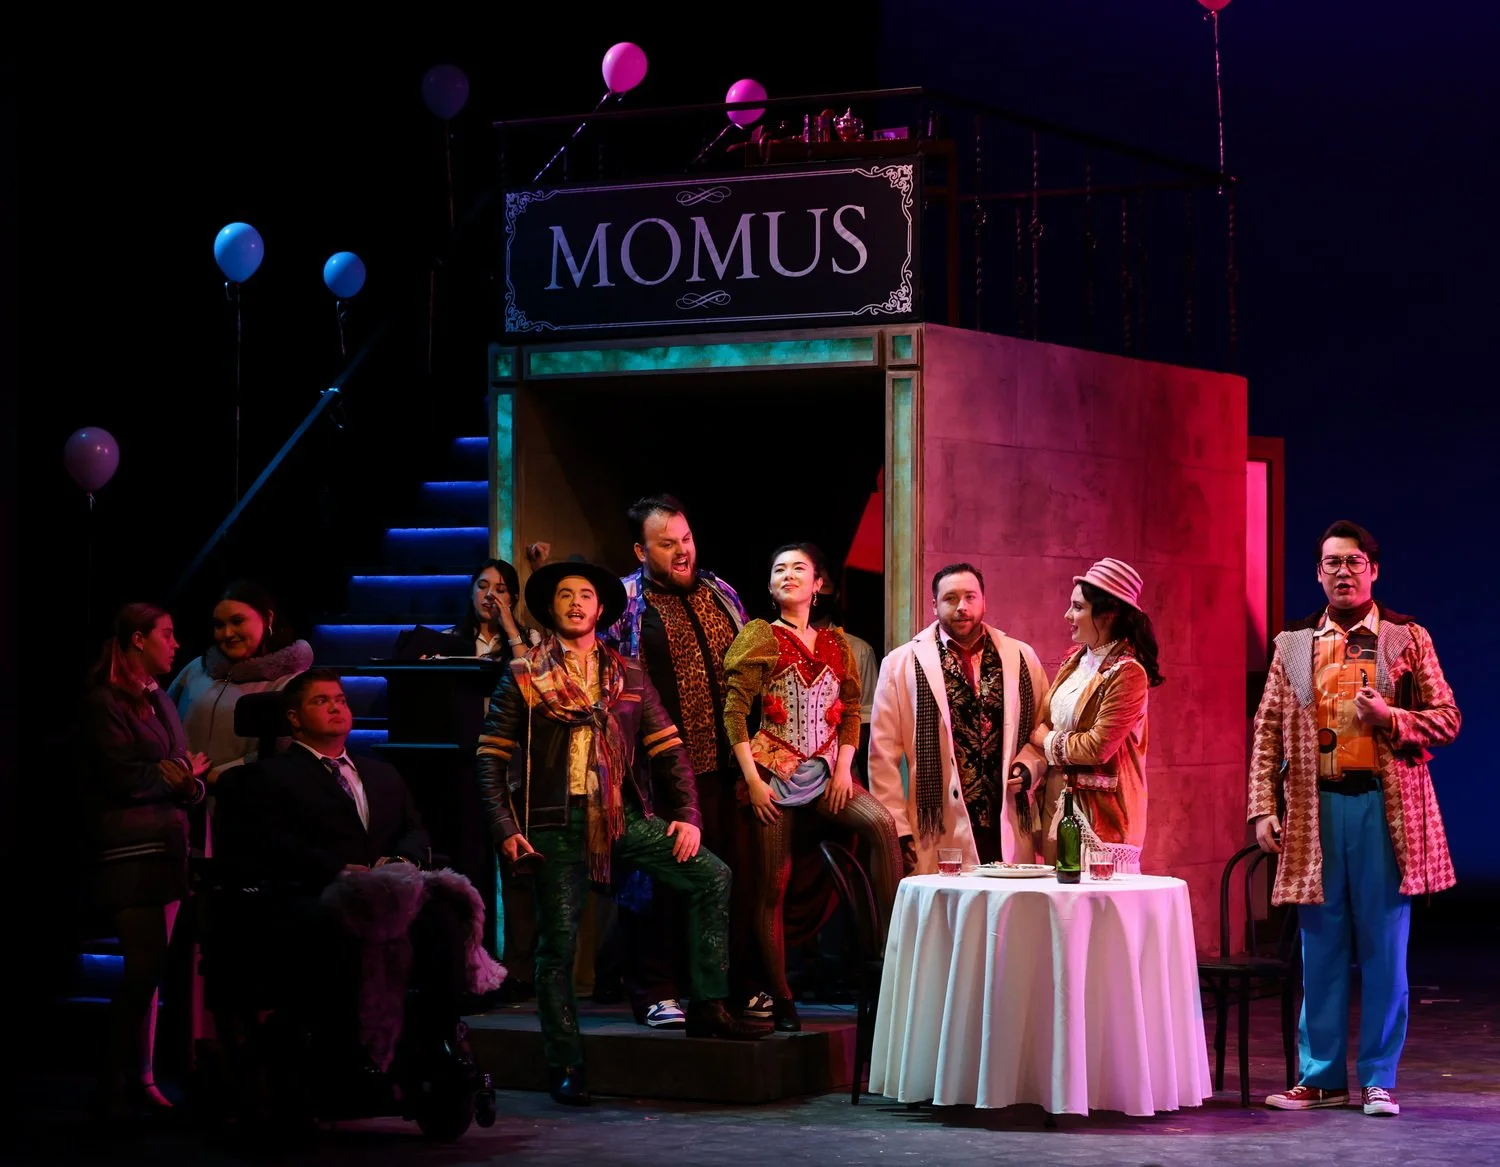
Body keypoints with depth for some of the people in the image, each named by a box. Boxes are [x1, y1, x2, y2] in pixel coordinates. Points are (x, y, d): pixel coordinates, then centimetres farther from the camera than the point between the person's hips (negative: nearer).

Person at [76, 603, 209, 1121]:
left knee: (149, 967, 6)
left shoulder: (160, 703, 18)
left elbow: (188, 782, 17)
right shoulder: (105, 704, -7)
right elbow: (125, 778, -14)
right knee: (145, 965, -11)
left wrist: (191, 783, -6)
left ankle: (140, 1078, 9)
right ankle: (117, 1086, -6)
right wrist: (182, 770, -1)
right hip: (130, 853, -8)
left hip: (166, 847, 8)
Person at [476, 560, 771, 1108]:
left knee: (712, 876, -10)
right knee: (558, 940, -3)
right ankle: (564, 1064, 8)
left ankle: (707, 1007, -3)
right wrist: (506, 830, -10)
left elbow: (667, 749, 11)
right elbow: (491, 758, 0)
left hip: (623, 814, 3)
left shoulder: (628, 675, 13)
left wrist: (687, 815, -1)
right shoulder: (523, 678, 4)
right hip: (557, 822, -3)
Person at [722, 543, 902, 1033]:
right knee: (772, 887, -4)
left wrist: (844, 768, -4)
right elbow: (735, 712, -4)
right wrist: (752, 779, -12)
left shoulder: (835, 644, 13)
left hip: (824, 772, 2)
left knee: (882, 823, -26)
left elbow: (851, 711, 11)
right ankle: (781, 1000, 3)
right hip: (774, 773, -2)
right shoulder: (760, 637, 3)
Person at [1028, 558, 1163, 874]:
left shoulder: (1127, 672, -14)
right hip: (1057, 800, 8)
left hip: (1097, 810, -8)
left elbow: (1098, 746, -18)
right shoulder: (1075, 660, 12)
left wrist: (1048, 741, -3)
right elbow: (1045, 722, 15)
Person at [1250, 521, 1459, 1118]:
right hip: (1315, 809, 2)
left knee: (1383, 949, 2)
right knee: (1321, 949, 6)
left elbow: (1447, 719, 3)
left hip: (1385, 807, -2)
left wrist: (1391, 719, -15)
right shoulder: (1293, 645, 9)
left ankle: (1379, 1079, 9)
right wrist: (1263, 808, -1)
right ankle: (1321, 1075, 14)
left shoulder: (1407, 638, 4)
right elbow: (1267, 731, 8)